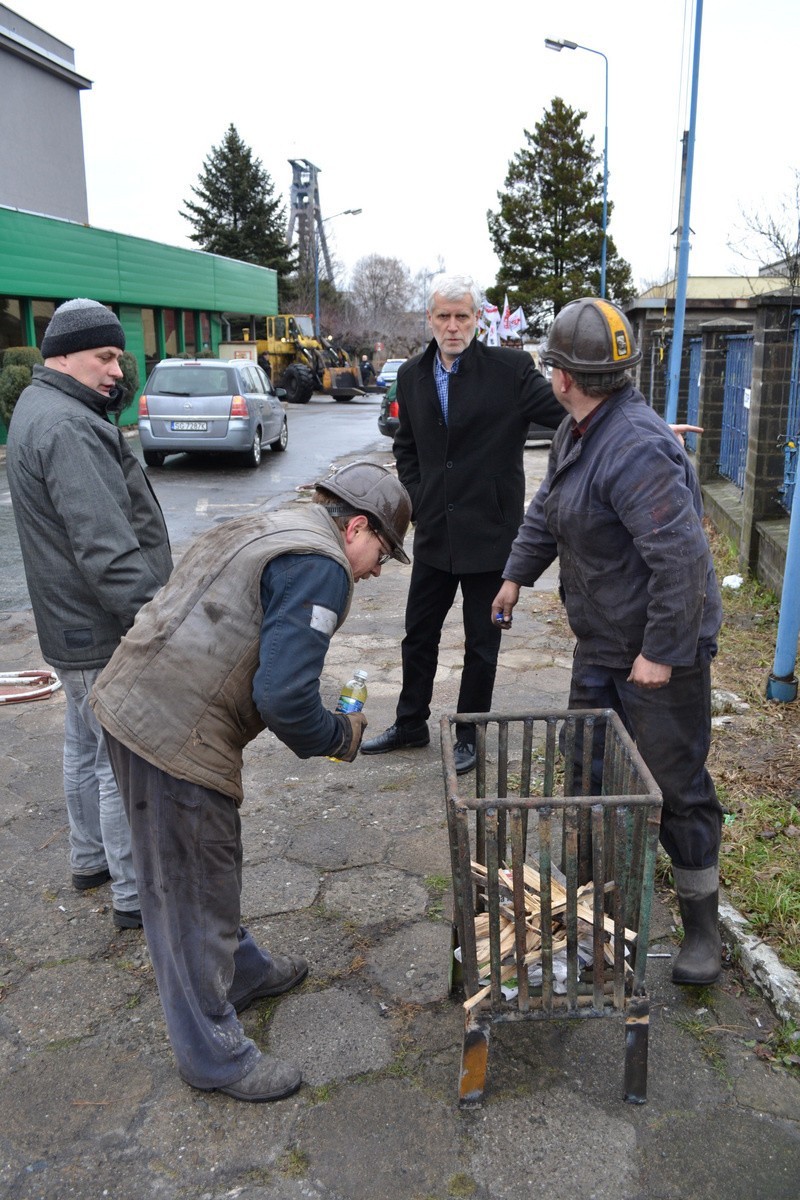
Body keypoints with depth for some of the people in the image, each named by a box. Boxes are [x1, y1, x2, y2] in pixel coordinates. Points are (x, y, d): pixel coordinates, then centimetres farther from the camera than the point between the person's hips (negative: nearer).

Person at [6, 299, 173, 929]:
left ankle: (91, 858, 39)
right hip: (104, 632, -11)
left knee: (86, 748, 22)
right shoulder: (66, 428, -22)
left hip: (76, 624, 11)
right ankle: (135, 895, 13)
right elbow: (104, 546, -29)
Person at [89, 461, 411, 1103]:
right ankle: (215, 1055, 26)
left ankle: (242, 971, 49)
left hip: (136, 705, 10)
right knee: (193, 894, 7)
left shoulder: (266, 528, 16)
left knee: (213, 865, 27)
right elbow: (285, 695, -24)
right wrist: (339, 736, -4)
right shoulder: (320, 565, -15)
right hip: (177, 736, -10)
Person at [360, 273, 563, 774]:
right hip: (434, 534, 5)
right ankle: (411, 725, 35)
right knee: (419, 633, 16)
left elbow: (568, 412, -17)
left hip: (489, 534, -4)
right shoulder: (413, 374, 5)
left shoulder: (510, 369, -10)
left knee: (481, 643, 10)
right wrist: (417, 499, 5)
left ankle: (469, 736, 28)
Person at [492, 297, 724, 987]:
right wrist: (518, 574, 28)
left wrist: (662, 652, -26)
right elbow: (547, 510, 23)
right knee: (590, 771, 17)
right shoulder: (577, 432, 7)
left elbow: (681, 559, -30)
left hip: (662, 647, -9)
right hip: (602, 642, 10)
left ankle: (702, 927, 20)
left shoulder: (637, 448, -27)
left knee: (677, 787, 2)